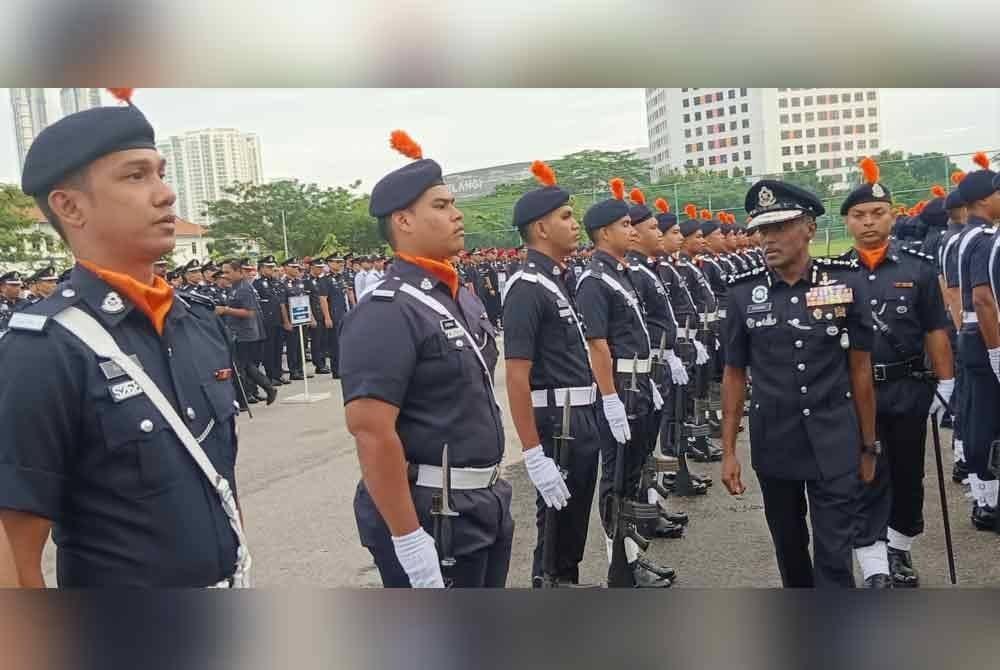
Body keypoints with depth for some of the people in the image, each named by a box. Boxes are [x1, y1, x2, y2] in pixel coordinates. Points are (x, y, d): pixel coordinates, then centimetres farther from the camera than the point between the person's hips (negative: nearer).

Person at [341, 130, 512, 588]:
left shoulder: (463, 298, 9)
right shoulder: (385, 312, -20)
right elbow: (372, 434, -25)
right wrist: (408, 539, -24)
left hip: (486, 505, 9)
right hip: (429, 517, -9)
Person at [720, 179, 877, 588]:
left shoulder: (846, 283, -6)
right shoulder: (743, 293, -3)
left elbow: (860, 369, 0)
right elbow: (734, 374, 3)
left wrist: (868, 446, 3)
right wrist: (728, 451, 1)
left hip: (835, 444, -2)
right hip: (773, 445, 2)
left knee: (834, 555, -1)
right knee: (789, 547, 18)